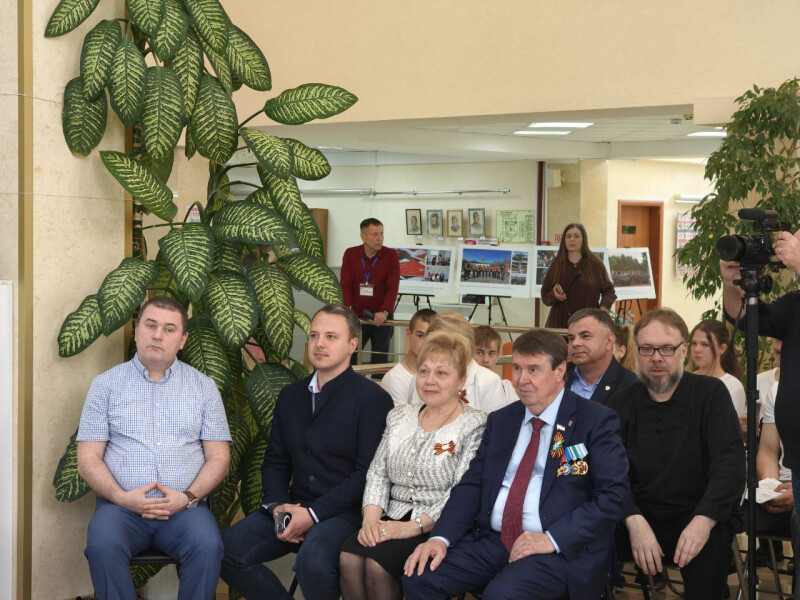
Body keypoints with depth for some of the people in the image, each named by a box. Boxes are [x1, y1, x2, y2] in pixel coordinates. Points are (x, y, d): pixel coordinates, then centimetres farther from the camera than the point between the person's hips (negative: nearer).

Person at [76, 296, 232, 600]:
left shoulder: (204, 387, 10)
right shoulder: (106, 384, 8)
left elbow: (218, 458, 7)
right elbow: (88, 460, 4)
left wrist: (188, 497, -10)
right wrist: (123, 497, -13)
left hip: (184, 507, 1)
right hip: (121, 505, 0)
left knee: (208, 546, -31)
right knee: (103, 546, -32)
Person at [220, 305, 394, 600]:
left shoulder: (372, 399, -5)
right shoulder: (290, 395, 16)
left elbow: (367, 473, -11)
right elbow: (275, 461, 17)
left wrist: (314, 514, -16)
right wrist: (277, 505, -3)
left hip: (343, 512, -6)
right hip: (294, 508, 6)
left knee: (313, 560, -35)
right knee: (228, 549, -16)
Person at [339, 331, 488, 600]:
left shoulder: (475, 426, -5)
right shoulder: (399, 417, 15)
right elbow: (377, 474, 12)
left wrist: (412, 527, -20)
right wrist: (371, 519, -7)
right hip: (393, 519, 5)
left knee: (377, 562, -28)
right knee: (348, 557, -24)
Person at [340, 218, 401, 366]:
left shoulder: (391, 255, -4)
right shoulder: (350, 254, 0)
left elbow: (393, 287, -11)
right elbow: (345, 285, -5)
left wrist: (384, 312, -25)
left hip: (381, 319, -1)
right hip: (357, 317, 1)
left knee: (379, 361, 0)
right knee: (348, 359, -1)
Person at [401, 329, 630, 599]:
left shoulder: (596, 421, -3)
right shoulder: (500, 420, 15)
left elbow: (614, 494, -10)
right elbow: (472, 483, 10)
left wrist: (553, 538, -19)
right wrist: (441, 537, -7)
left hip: (562, 548, -5)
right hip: (492, 539, 5)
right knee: (419, 578, -15)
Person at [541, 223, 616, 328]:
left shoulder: (595, 264, 6)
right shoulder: (556, 264, 9)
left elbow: (609, 290, 13)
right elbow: (545, 295, 12)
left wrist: (604, 308, -4)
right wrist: (554, 295, -9)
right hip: (560, 322, 1)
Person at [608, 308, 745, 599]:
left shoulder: (711, 393, 2)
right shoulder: (621, 405, 8)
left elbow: (730, 463, -9)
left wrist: (703, 521, -26)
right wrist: (635, 521, -23)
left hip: (702, 517, -2)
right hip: (640, 517, 2)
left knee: (707, 551, -35)